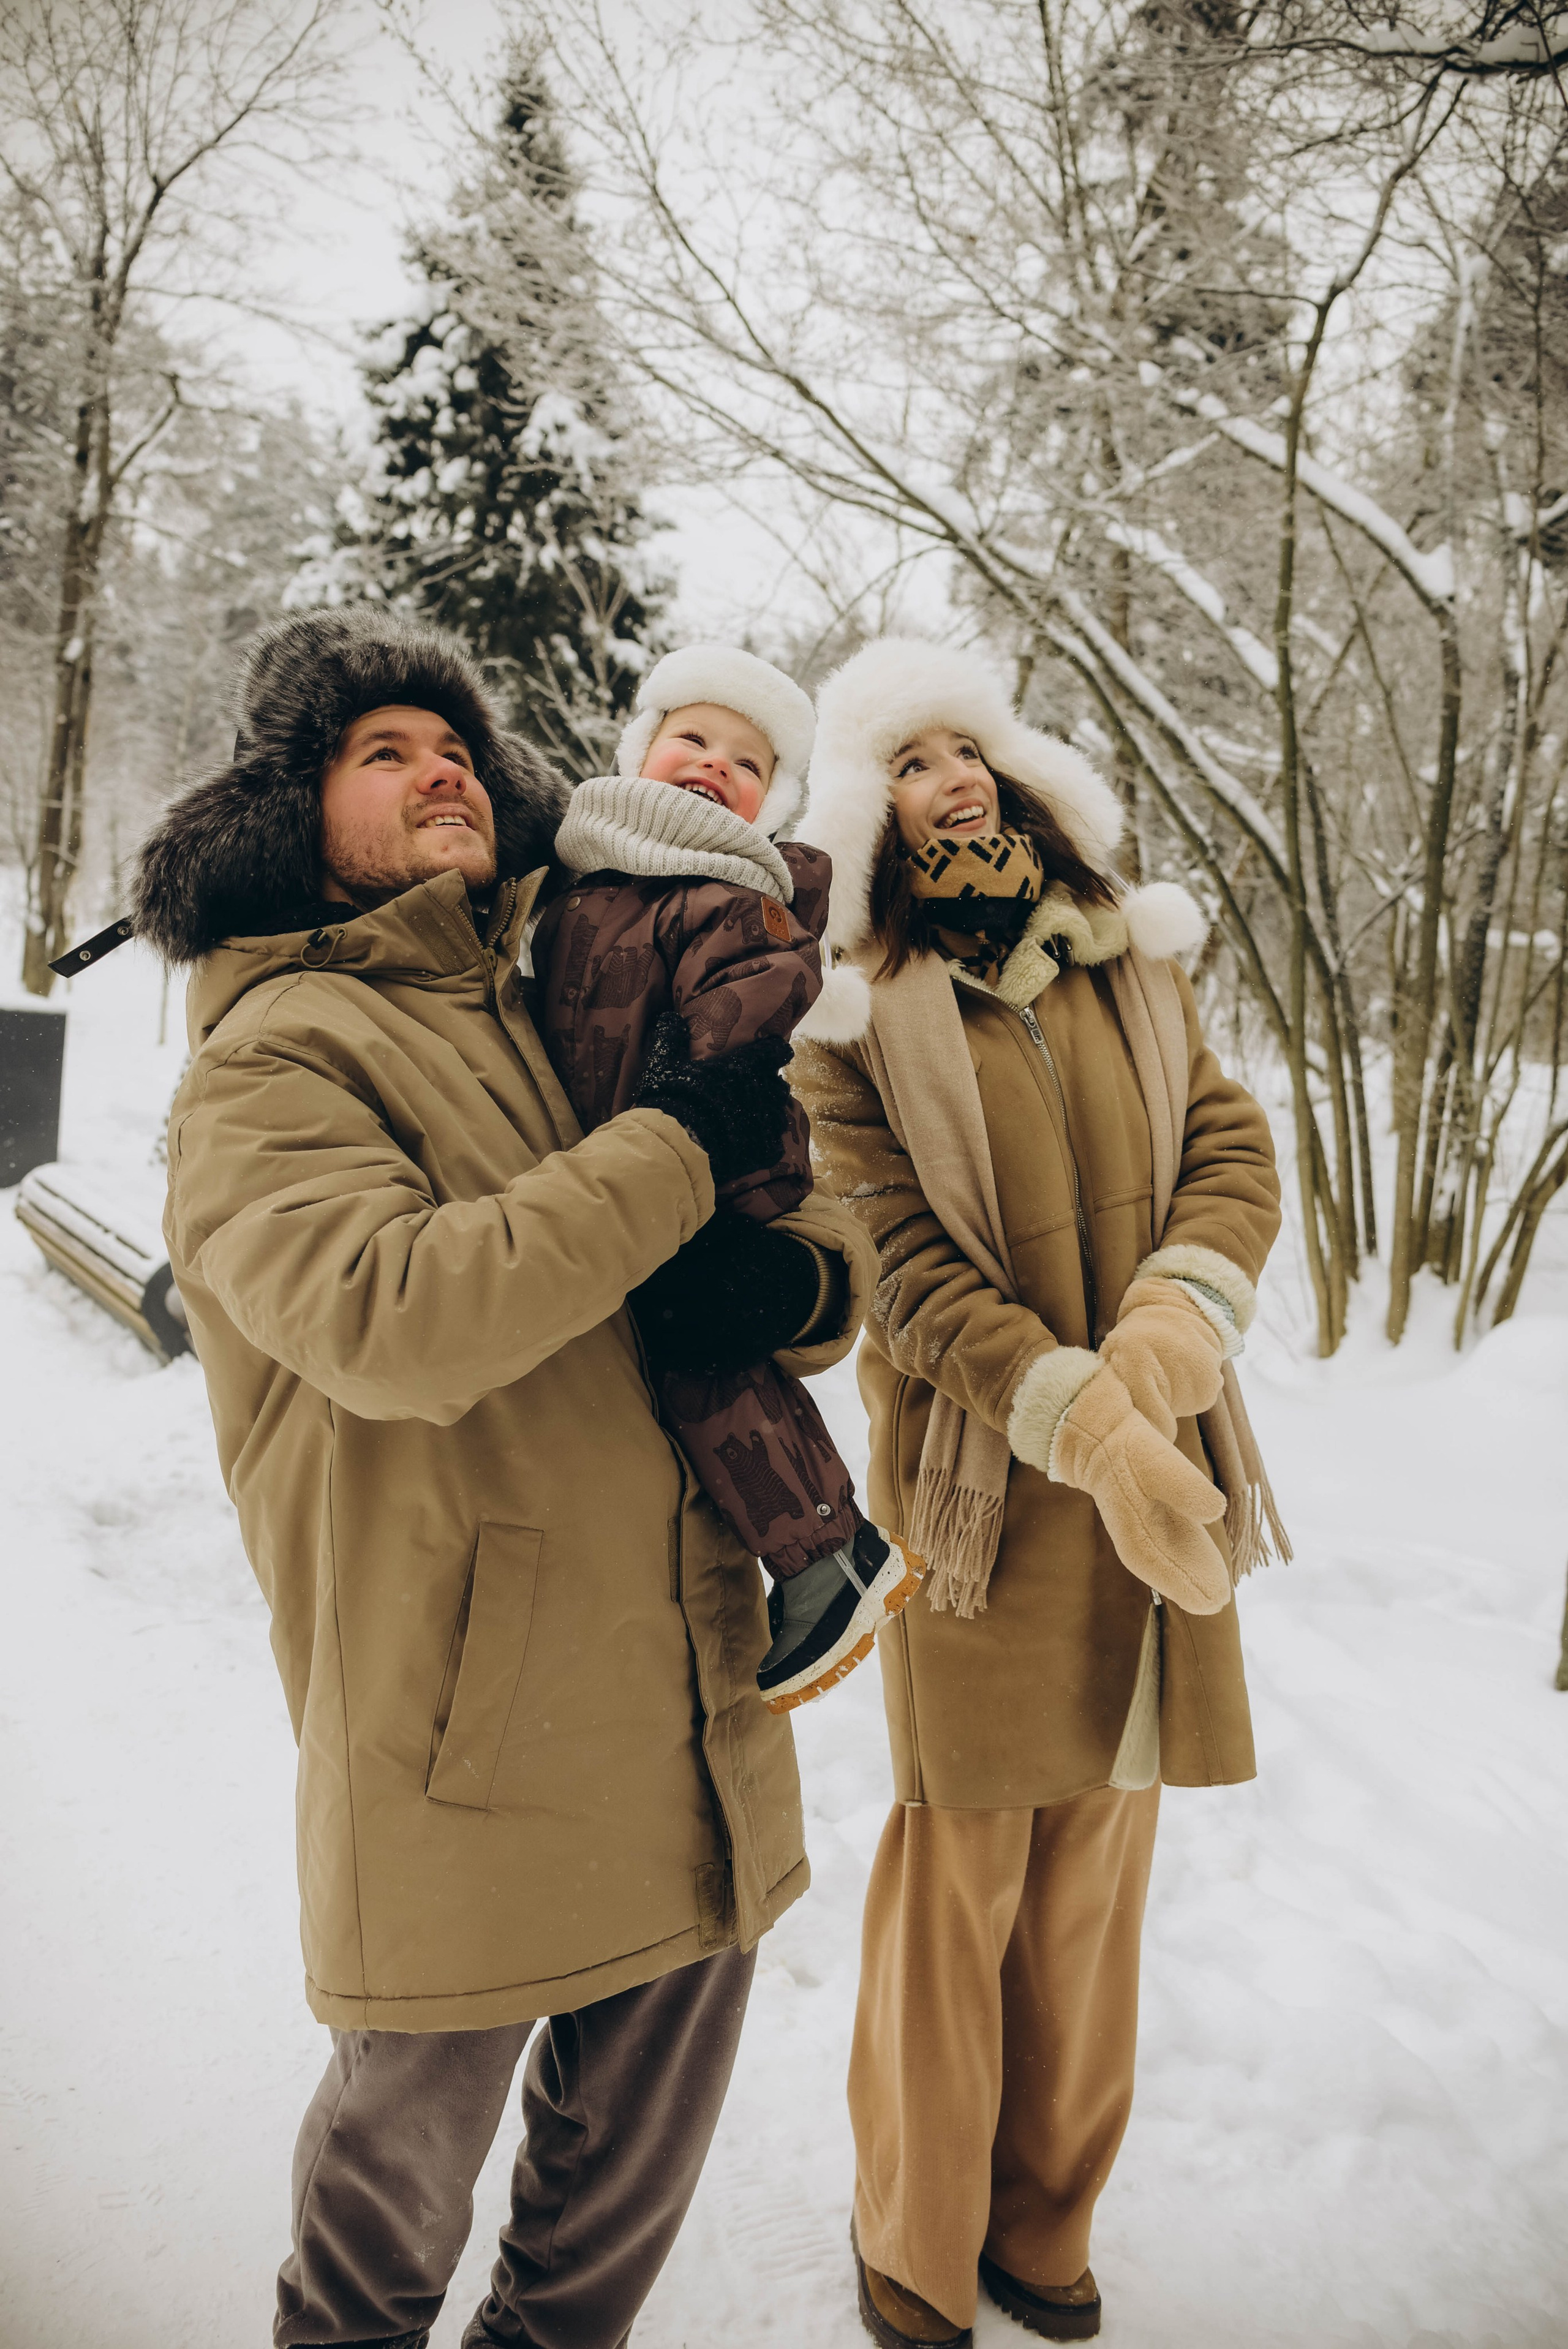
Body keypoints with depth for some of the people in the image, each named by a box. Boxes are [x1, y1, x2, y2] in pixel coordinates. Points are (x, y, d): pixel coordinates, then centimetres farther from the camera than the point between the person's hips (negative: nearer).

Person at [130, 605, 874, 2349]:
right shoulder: (268, 1064, -8)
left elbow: (825, 1236, 15)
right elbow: (394, 1317, -27)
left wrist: (801, 1278, -9)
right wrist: (679, 1147, -19)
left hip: (692, 1711, 7)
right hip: (465, 1734, -6)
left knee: (643, 2144, 23)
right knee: (415, 2130, 15)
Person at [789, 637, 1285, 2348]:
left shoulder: (1123, 960, 11)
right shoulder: (855, 1017, -3)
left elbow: (1233, 1145, 4)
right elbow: (908, 1263, -11)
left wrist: (1181, 1316, -16)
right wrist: (1088, 1426, -21)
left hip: (1160, 1475, 4)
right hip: (989, 1486, -4)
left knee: (1097, 1864, 14)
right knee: (961, 1875, 4)